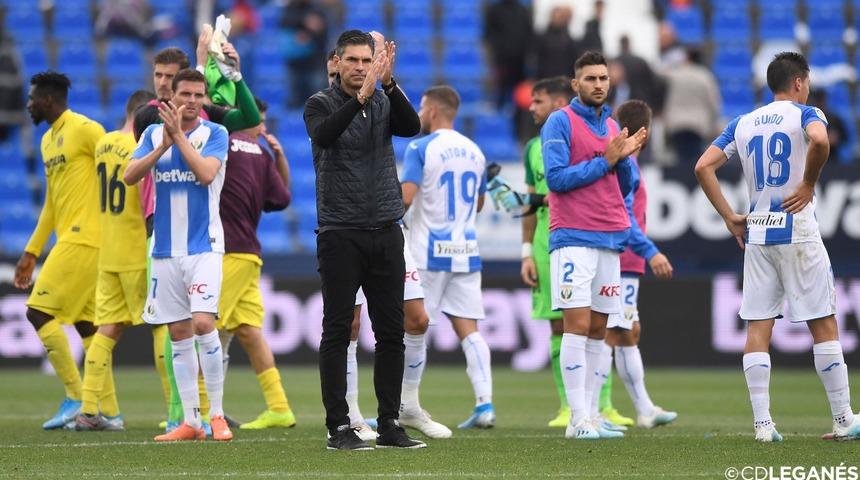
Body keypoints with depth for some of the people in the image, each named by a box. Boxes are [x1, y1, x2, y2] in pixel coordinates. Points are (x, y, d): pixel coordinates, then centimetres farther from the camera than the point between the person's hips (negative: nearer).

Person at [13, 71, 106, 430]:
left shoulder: (84, 130, -9)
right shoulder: (48, 141, 19)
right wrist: (31, 252, 25)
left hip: (83, 238, -9)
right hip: (69, 237, 9)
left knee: (39, 312, -12)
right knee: (86, 323, 7)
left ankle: (75, 398, -11)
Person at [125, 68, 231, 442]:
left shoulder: (215, 133, -1)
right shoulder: (153, 133, 9)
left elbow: (206, 173, -18)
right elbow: (130, 175, -3)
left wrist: (178, 135, -16)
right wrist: (163, 144, -14)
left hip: (204, 246, -4)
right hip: (166, 249, 4)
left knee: (202, 322, -18)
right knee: (178, 334, 5)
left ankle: (217, 415, -8)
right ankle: (190, 422, 9)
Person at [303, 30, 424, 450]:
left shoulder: (386, 104, 9)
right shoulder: (321, 104, -1)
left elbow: (412, 126, -12)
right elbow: (323, 135, -24)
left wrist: (389, 83, -27)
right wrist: (361, 96, -36)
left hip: (385, 234, 4)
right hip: (340, 234, -4)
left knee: (391, 333, 5)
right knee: (337, 333, -2)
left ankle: (389, 424, 11)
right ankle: (338, 427, 0)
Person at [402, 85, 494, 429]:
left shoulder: (421, 149, -9)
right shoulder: (474, 152, 11)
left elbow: (405, 196, -19)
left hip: (428, 254, -5)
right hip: (466, 252, 5)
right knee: (468, 330, 3)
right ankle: (485, 404, -8)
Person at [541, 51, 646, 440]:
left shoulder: (612, 127, 16)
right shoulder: (560, 122, -3)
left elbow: (623, 188, 18)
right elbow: (556, 178, -13)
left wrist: (625, 158, -1)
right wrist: (605, 161, -12)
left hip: (610, 239, 7)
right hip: (573, 238, -7)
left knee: (598, 329, 6)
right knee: (578, 324, -11)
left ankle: (588, 414, 8)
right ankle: (579, 419, -13)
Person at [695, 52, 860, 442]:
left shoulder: (742, 124, 12)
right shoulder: (805, 114, -3)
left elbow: (703, 167, 6)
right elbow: (819, 140, -26)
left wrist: (730, 218, 8)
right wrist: (809, 183, -12)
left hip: (756, 235, 4)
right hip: (798, 232, -4)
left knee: (758, 328, 4)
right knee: (824, 325, 3)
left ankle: (762, 424, -3)